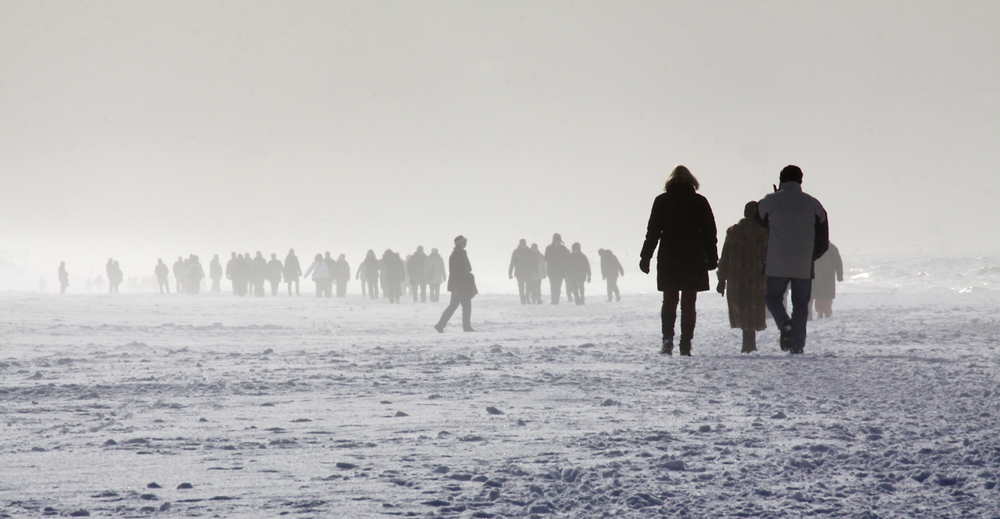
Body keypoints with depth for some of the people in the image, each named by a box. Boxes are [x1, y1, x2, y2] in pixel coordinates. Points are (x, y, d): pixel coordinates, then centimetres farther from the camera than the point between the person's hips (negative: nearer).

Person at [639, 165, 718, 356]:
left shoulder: (662, 201, 1)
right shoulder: (700, 202, 2)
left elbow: (653, 231, -1)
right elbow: (710, 232, 3)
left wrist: (645, 258, 3)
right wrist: (712, 258, 9)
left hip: (668, 259, 0)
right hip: (694, 259, 0)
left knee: (669, 301, 8)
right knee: (689, 304, 5)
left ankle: (667, 338, -12)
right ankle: (686, 344, 0)